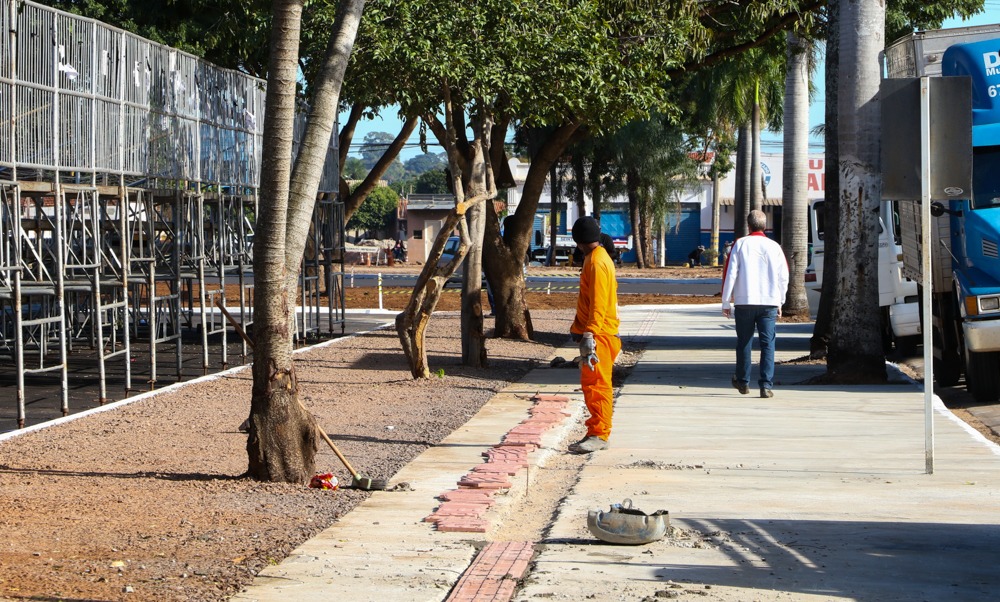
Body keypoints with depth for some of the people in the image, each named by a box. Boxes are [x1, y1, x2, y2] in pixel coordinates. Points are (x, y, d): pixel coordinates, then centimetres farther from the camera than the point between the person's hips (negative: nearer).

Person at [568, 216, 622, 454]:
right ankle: (597, 433, 17)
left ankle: (599, 435, -8)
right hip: (595, 333, 10)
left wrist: (590, 334, -26)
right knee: (591, 384, 12)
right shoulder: (597, 258, 17)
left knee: (596, 384, -9)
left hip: (598, 335, -10)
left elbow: (598, 302, -22)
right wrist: (581, 329, 24)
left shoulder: (597, 262, -15)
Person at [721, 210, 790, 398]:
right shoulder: (775, 247, 5)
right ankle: (766, 385, -9)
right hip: (769, 302, 1)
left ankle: (743, 382, 25)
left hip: (744, 302, -1)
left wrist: (726, 302, 4)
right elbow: (784, 277, 8)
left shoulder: (740, 244, 0)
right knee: (768, 344, 0)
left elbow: (730, 274, -3)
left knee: (744, 342, 13)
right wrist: (780, 302, 20)